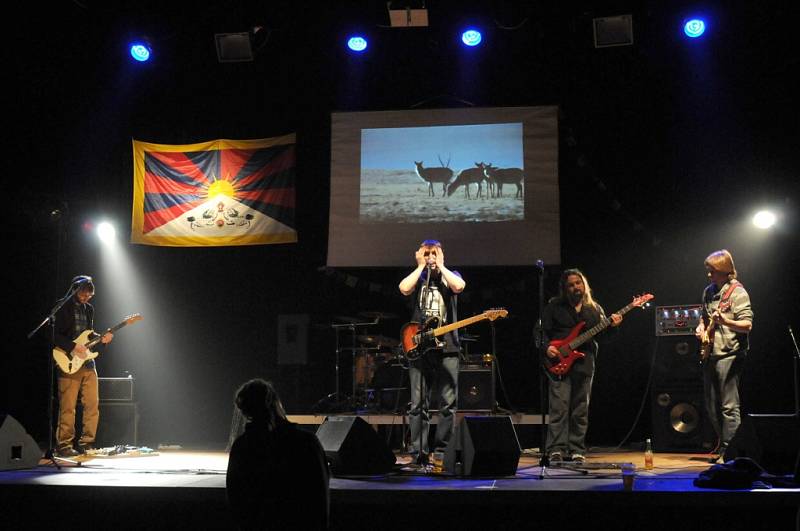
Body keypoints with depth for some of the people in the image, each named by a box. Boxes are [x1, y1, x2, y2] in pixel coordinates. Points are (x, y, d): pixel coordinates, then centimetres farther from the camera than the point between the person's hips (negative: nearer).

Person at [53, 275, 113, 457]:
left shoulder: (89, 309, 17)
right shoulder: (63, 308, -3)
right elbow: (55, 336, -9)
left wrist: (102, 341, 2)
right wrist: (72, 347, -19)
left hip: (88, 364, 6)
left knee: (93, 405, 3)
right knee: (68, 408, -6)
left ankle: (86, 444, 11)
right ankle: (64, 446, 1)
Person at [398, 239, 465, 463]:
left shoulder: (450, 275, 13)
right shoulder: (417, 277, 13)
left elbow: (459, 286, -11)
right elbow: (404, 288, -10)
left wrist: (440, 266, -2)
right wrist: (421, 266, -1)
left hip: (447, 346, 0)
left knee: (449, 403, -1)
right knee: (418, 404, -3)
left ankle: (443, 449, 7)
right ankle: (419, 452, -1)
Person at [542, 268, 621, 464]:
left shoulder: (595, 309, 14)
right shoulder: (554, 306, 6)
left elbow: (603, 335, 9)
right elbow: (542, 330, 4)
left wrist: (612, 326, -11)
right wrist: (547, 347, -13)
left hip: (584, 364, 3)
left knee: (580, 411, 5)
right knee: (559, 407, -9)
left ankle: (577, 451, 11)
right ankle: (556, 450, -8)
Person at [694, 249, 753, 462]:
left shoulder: (737, 292, -8)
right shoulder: (708, 291, 14)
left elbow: (747, 325, -15)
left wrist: (726, 322, -31)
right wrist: (701, 327, 8)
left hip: (729, 354, -8)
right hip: (710, 354, 8)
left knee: (729, 406, -7)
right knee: (711, 405, 11)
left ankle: (728, 450, -5)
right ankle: (721, 443, 24)